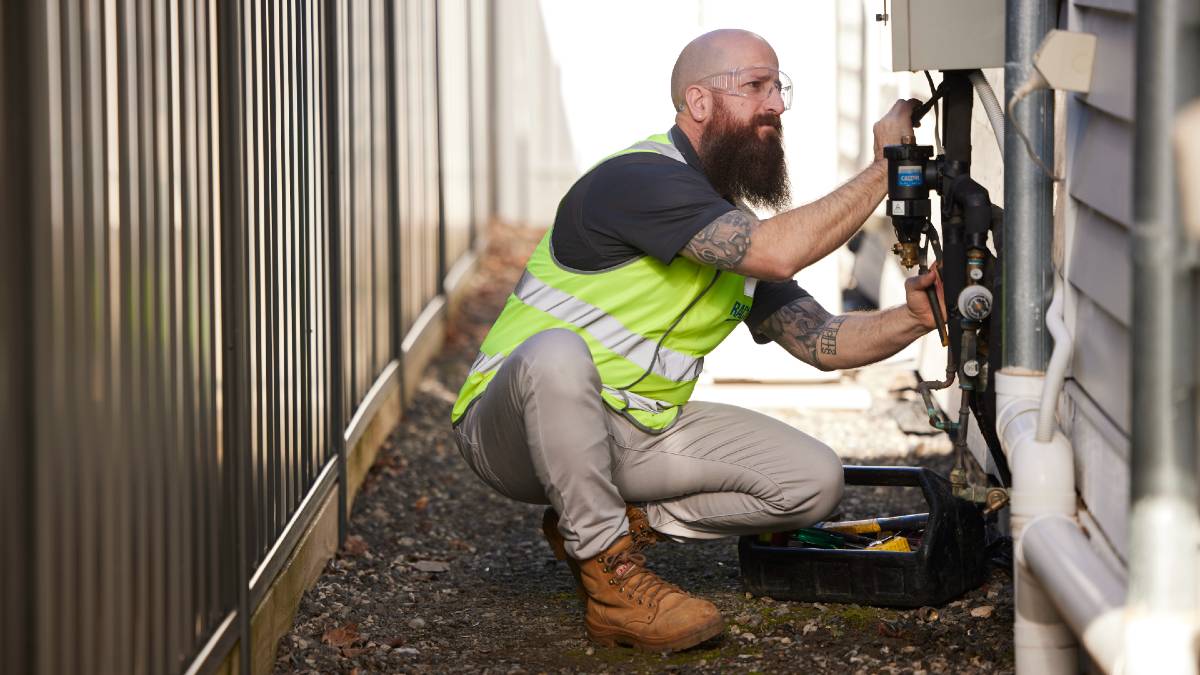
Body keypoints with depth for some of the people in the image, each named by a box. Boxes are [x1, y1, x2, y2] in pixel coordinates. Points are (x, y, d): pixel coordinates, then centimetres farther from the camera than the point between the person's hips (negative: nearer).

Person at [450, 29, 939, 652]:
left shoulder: (737, 229, 10)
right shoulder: (638, 179, -20)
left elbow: (822, 342, 7)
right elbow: (780, 252, -30)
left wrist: (911, 319, -13)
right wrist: (884, 169, -20)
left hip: (637, 434, 8)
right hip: (508, 430, -8)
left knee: (813, 481, -4)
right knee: (558, 353, -43)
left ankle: (603, 526, 4)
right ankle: (612, 580, -26)